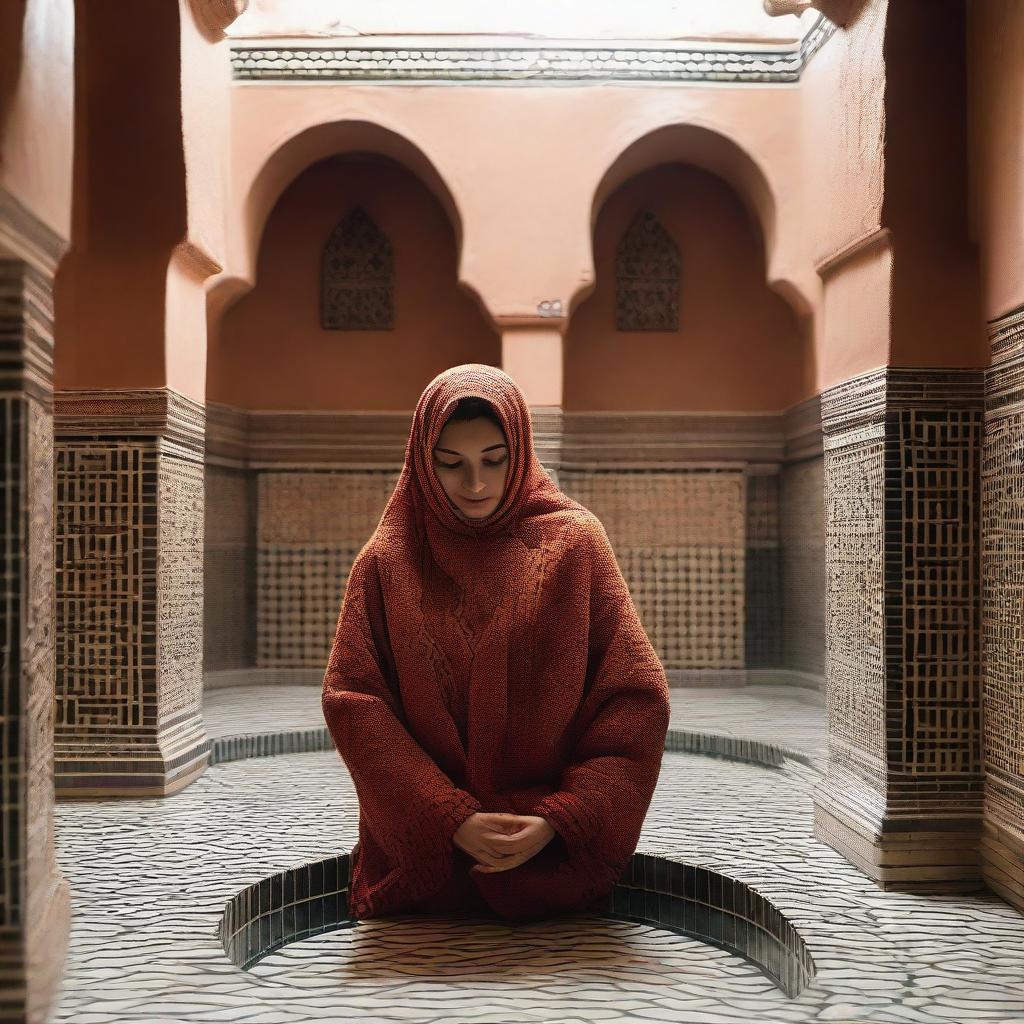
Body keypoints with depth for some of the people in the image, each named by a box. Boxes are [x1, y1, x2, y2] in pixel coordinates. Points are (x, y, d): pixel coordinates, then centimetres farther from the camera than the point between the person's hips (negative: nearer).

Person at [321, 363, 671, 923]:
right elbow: (351, 700, -11)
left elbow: (638, 697, -8)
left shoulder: (574, 541, -5)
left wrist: (561, 820, -20)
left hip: (555, 857, 0)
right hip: (421, 859, 1)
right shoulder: (388, 560, -3)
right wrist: (451, 821, -22)